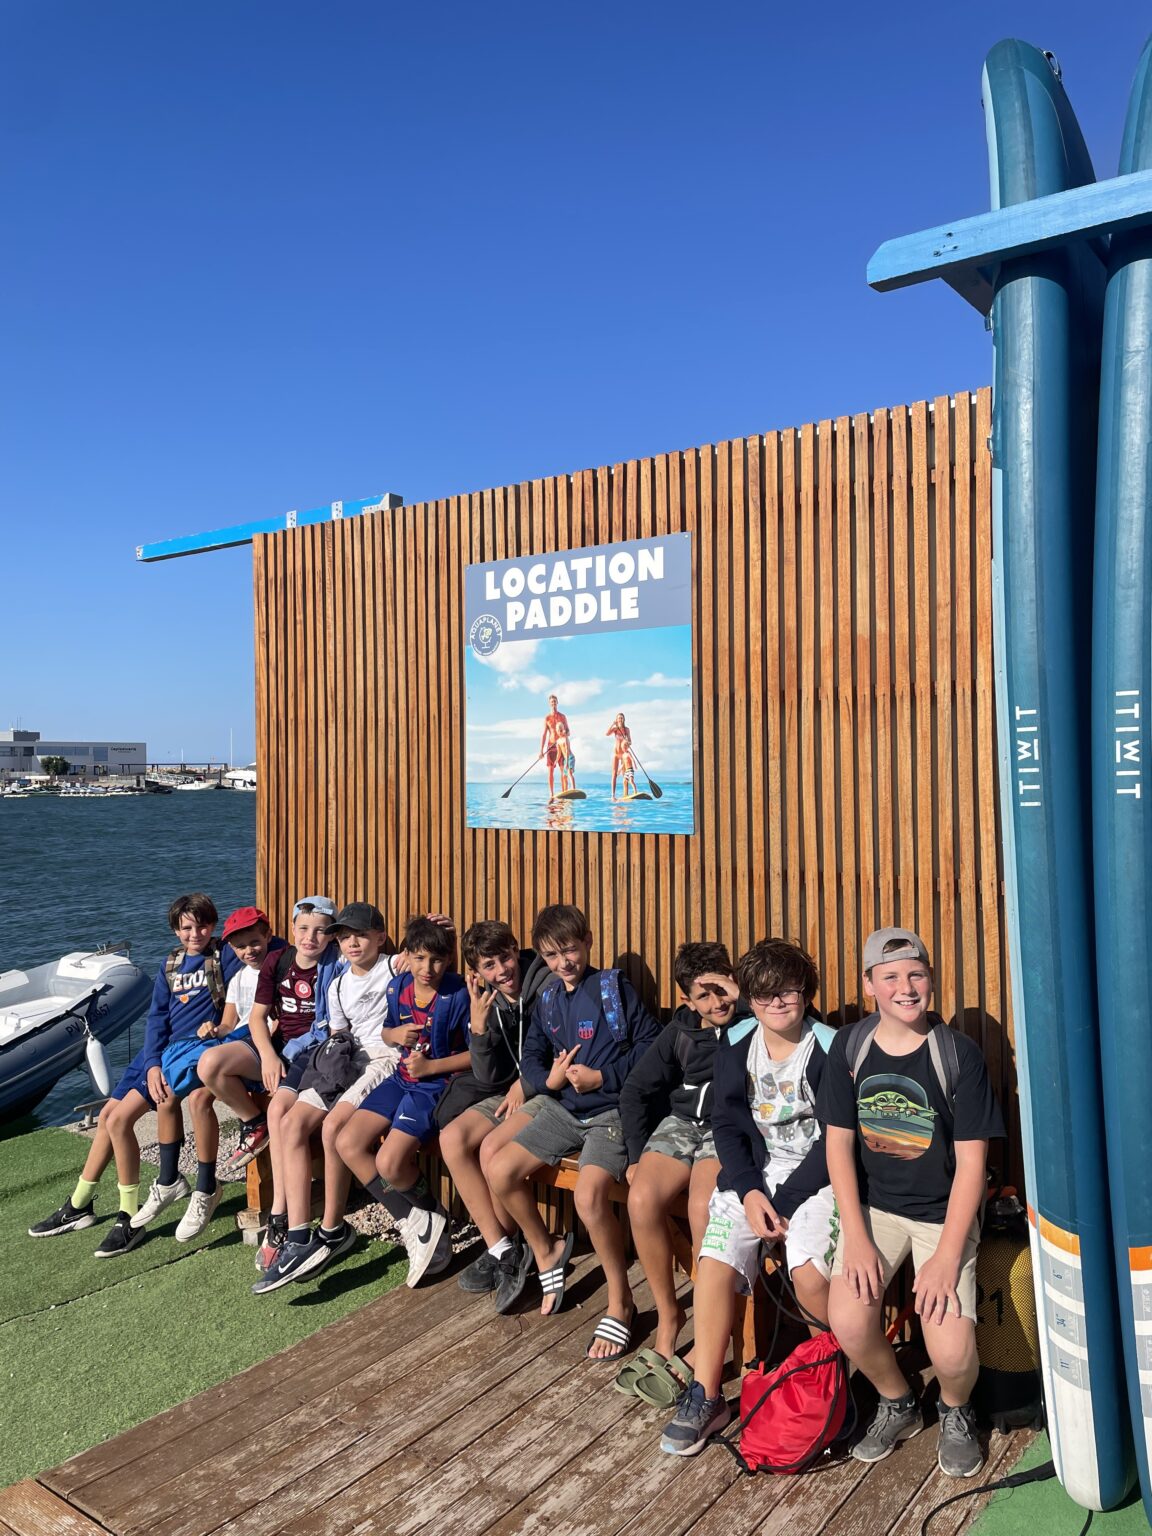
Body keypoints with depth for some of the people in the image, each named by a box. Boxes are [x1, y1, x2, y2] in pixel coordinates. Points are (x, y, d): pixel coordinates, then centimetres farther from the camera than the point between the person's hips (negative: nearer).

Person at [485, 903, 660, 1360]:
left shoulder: (614, 987, -5)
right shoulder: (547, 1000, 11)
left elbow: (650, 1044, -9)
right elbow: (531, 1057, 14)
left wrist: (603, 1077, -16)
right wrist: (548, 1079, -8)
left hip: (612, 1110, -7)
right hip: (562, 1108, 7)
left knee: (589, 1195, -28)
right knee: (499, 1171, -5)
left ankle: (621, 1304, -6)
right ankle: (546, 1252, 21)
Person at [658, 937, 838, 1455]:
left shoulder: (829, 1049, -10)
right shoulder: (736, 1045, 2)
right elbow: (727, 1124, 3)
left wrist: (785, 1202, -14)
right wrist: (749, 1191, -11)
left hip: (814, 1174, -3)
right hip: (752, 1173, 3)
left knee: (810, 1273, -25)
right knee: (715, 1264, -16)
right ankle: (705, 1397, 1)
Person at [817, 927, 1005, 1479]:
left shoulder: (959, 1054, -13)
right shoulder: (850, 1047, -5)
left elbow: (971, 1161, -12)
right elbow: (839, 1142, -2)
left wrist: (947, 1256, -17)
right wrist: (856, 1238, -9)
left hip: (944, 1212, -2)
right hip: (873, 1205, 2)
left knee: (952, 1353, -18)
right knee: (848, 1321, -18)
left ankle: (955, 1412, 21)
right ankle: (897, 1404, 16)